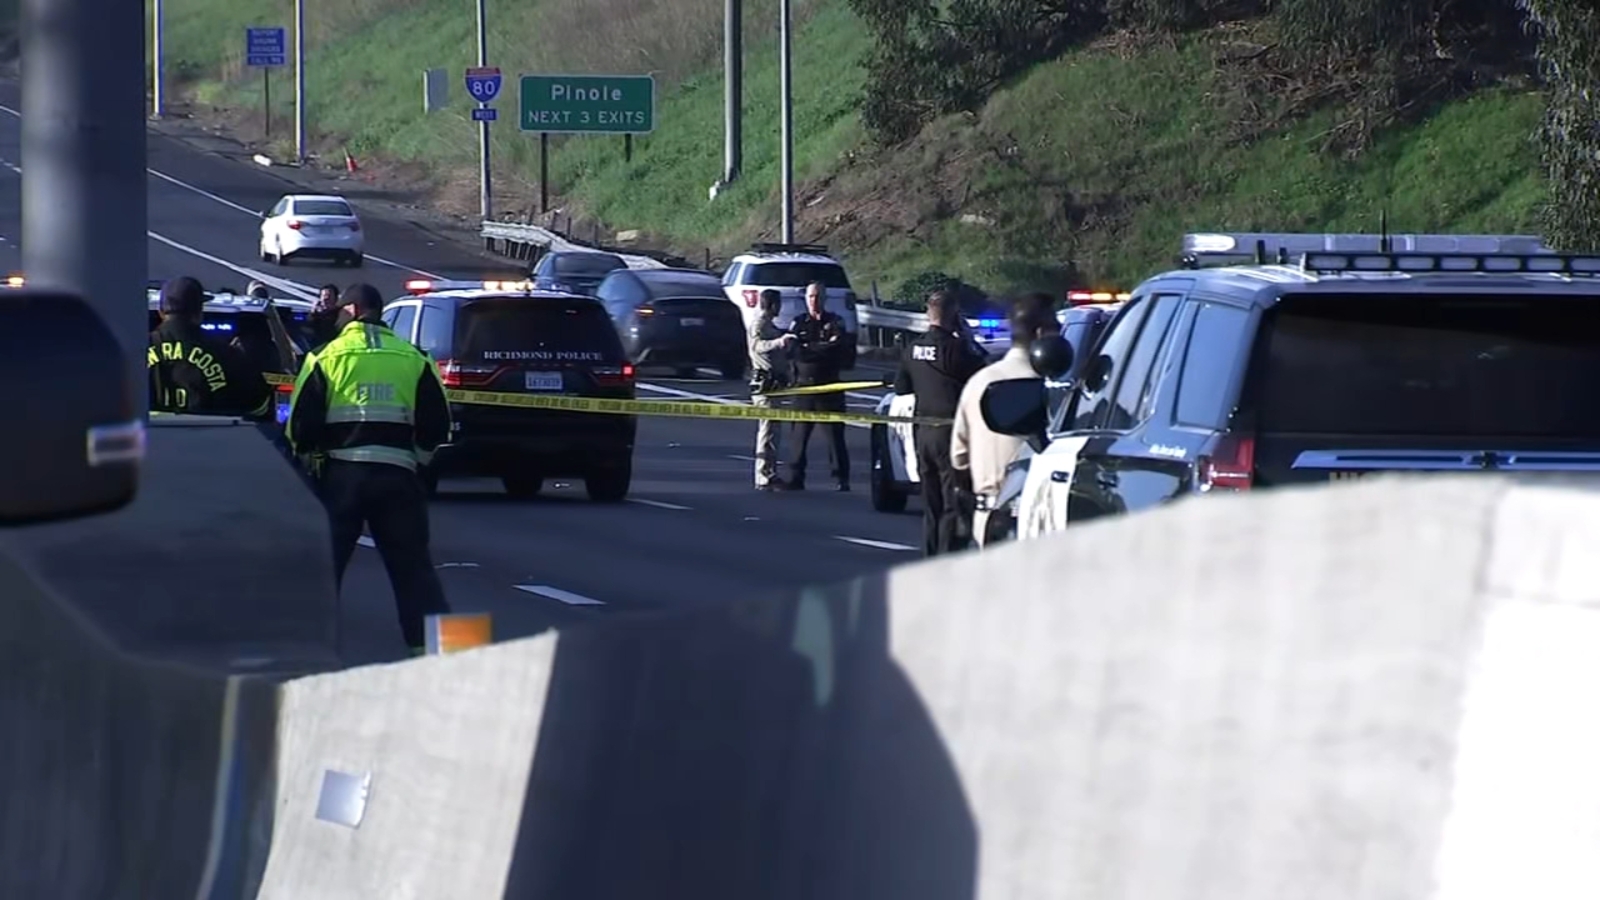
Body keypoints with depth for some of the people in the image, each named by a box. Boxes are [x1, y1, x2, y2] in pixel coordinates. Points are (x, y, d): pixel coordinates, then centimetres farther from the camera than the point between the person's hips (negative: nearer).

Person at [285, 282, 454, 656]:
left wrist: (311, 456, 15)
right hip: (397, 474, 2)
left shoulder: (327, 357, -1)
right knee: (413, 566, 7)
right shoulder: (414, 359, 5)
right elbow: (436, 426, 4)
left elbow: (300, 425, -3)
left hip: (340, 474, -2)